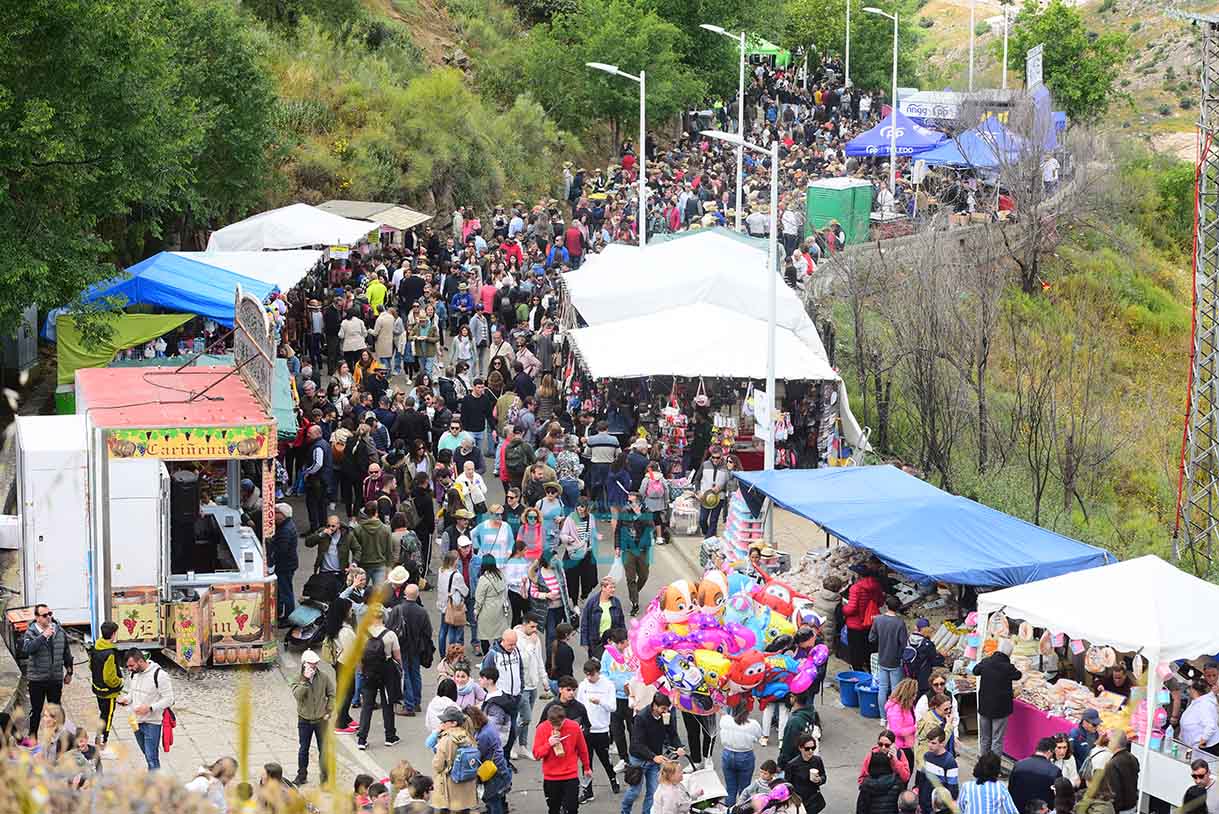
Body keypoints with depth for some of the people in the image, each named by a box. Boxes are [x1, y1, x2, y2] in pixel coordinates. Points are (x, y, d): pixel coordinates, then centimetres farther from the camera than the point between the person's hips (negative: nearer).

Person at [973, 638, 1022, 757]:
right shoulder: (1007, 667, -19)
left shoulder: (985, 662, -5)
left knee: (984, 739, 16)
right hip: (1000, 707, -5)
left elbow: (975, 671, 15)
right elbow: (1017, 675, 0)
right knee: (997, 740, 1)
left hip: (984, 707, 5)